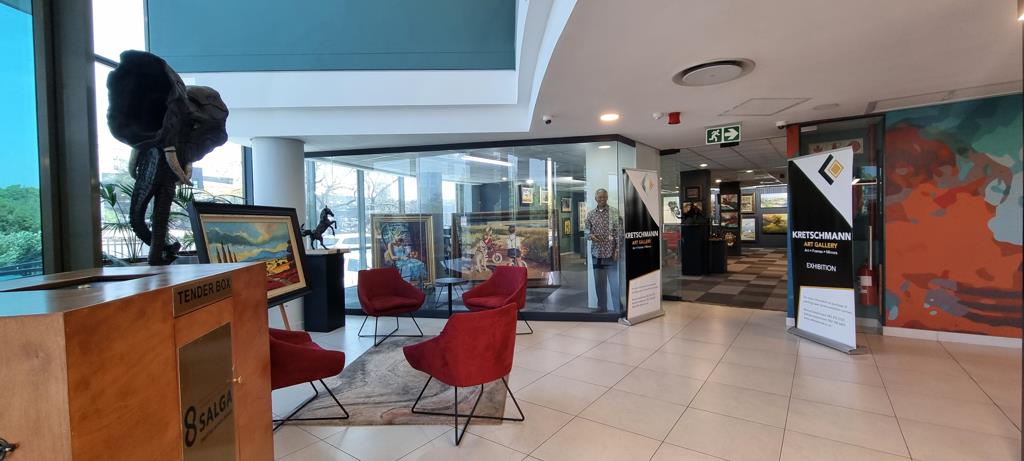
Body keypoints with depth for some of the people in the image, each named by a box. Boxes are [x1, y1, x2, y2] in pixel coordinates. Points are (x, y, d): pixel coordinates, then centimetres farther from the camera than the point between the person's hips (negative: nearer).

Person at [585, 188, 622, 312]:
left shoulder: (614, 212, -2)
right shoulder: (590, 214, 8)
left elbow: (619, 232, -4)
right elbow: (587, 231, 12)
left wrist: (617, 249, -11)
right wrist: (591, 236, -10)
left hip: (611, 253, -3)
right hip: (596, 253, 3)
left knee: (615, 282, -2)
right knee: (599, 282, 10)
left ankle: (618, 309, 9)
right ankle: (601, 308, 21)